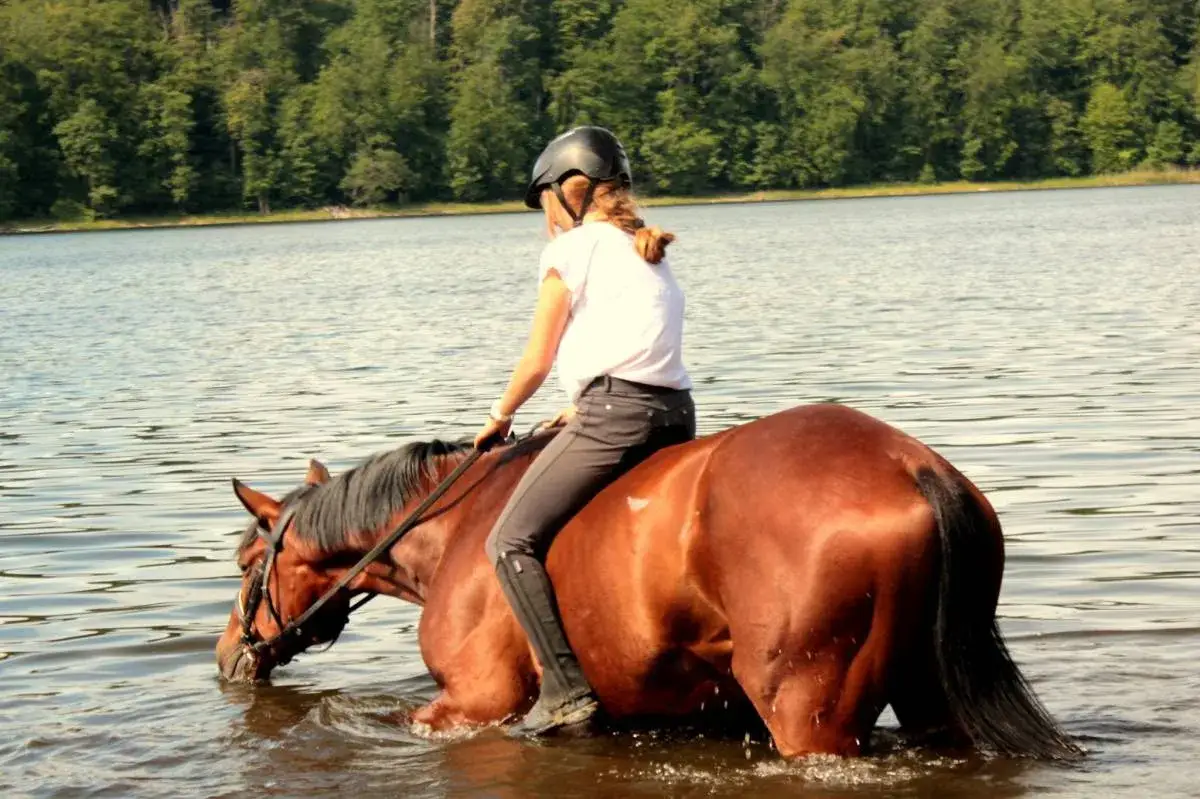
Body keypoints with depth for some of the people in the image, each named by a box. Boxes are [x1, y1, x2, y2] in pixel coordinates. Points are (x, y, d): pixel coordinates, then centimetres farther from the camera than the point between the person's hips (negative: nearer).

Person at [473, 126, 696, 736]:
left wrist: (499, 417, 20)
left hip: (616, 411, -9)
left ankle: (565, 687, -18)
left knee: (511, 542, -8)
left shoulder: (571, 248, 1)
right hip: (674, 414, 9)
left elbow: (538, 359, 4)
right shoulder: (648, 255, 25)